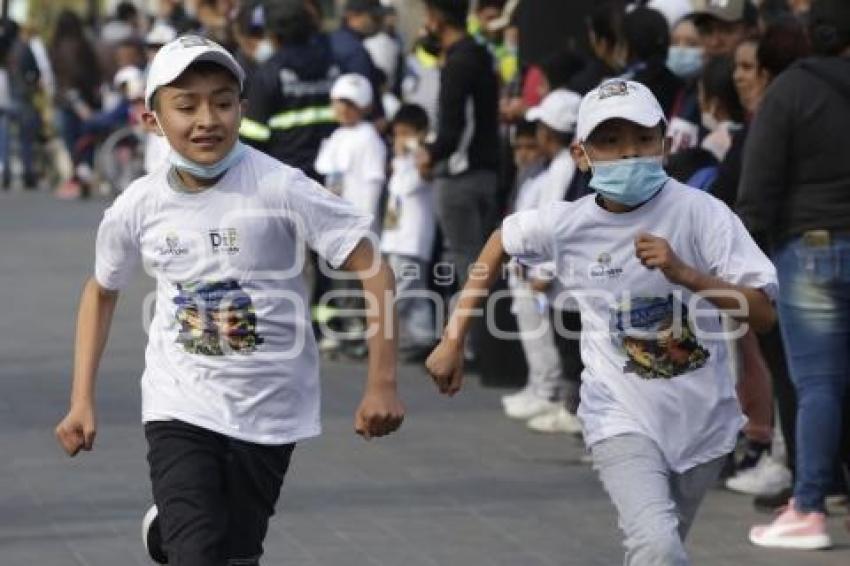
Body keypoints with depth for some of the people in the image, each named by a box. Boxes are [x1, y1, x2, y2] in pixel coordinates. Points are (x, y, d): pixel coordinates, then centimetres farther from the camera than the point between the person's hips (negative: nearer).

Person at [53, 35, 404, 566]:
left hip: (268, 409, 0)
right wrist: (82, 400, 7)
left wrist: (382, 385, -19)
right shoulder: (137, 206, -6)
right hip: (180, 408, 1)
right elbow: (102, 291, 13)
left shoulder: (280, 188, -16)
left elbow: (373, 269, -15)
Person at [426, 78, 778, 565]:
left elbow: (764, 315, -18)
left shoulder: (699, 211, -14)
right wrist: (454, 339, 12)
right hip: (623, 418, -1)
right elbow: (501, 244, 14)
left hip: (702, 416, 1)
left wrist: (686, 274, -32)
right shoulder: (566, 224, -9)